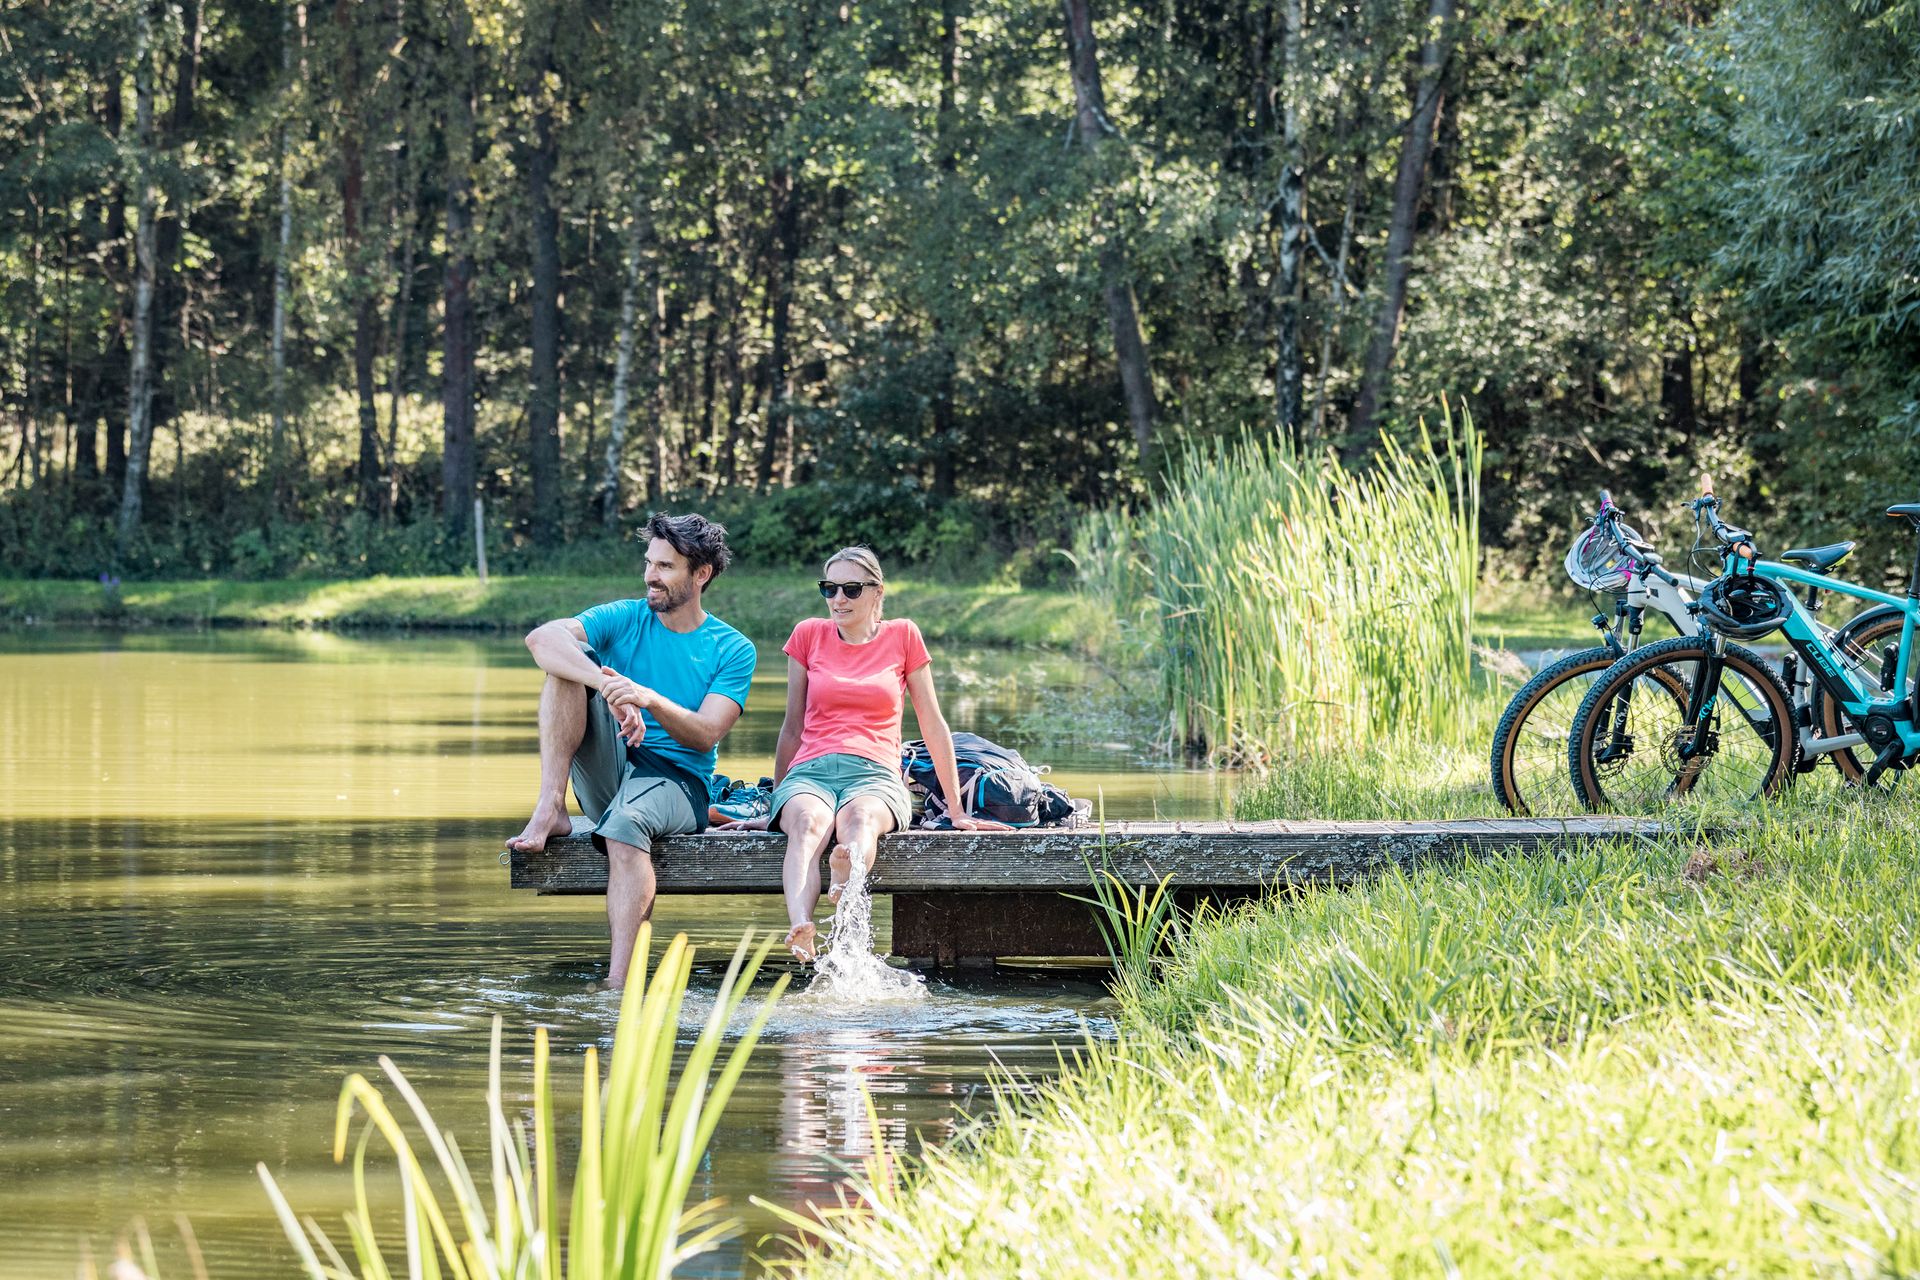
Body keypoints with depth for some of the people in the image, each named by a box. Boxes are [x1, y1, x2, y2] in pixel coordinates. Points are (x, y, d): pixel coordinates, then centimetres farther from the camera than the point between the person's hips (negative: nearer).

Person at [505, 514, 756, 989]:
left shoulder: (733, 650, 3)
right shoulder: (623, 619, 7)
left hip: (677, 780, -3)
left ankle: (618, 980, -49)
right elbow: (541, 638, -14)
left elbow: (705, 735, -11)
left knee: (625, 824, -39)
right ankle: (550, 808, -25)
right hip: (607, 772, 3)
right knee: (569, 663, -16)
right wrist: (607, 686, -31)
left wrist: (650, 700, -30)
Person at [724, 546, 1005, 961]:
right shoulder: (809, 635, 15)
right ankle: (800, 931, -67)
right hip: (809, 771, 0)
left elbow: (932, 724, 15)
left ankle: (847, 878, -76)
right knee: (808, 822, -38)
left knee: (860, 816, -40)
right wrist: (772, 806, 21)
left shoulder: (902, 636, 12)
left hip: (875, 775, 0)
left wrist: (957, 810, 15)